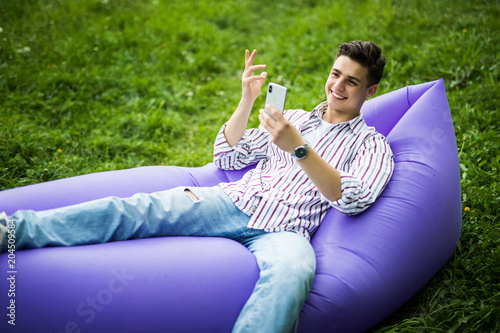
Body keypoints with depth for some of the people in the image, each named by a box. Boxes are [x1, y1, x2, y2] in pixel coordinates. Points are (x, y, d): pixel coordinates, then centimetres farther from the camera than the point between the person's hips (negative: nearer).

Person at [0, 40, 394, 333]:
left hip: (284, 230, -3)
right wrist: (247, 101, 8)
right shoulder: (294, 118, 26)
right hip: (232, 203, 4)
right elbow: (226, 158, 21)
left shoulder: (372, 144, 12)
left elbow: (353, 199, -9)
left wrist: (299, 148, -19)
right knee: (134, 209, -18)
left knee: (292, 272, -41)